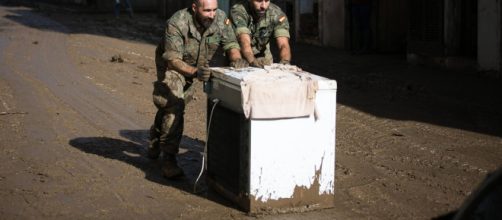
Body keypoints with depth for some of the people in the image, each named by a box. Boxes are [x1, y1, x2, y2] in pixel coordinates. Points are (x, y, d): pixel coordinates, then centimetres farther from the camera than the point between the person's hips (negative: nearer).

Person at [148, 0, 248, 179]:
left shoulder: (221, 19, -25)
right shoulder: (177, 23, -37)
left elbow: (230, 43, -17)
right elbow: (173, 60, -40)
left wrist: (236, 59, -40)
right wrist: (195, 72, -57)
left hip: (197, 66, 5)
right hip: (171, 65, -5)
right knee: (174, 105, -24)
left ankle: (155, 143, 48)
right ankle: (168, 158, -16)